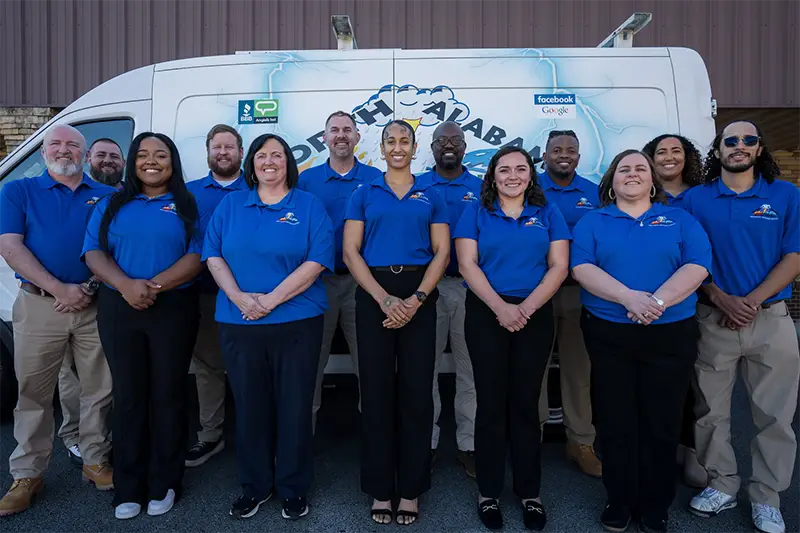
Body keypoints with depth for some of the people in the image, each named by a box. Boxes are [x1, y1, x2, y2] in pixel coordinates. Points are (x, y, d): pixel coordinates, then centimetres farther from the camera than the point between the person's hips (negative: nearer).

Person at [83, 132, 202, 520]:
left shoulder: (188, 206, 4)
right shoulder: (111, 205, 11)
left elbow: (196, 258, -6)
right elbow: (93, 253, 1)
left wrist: (154, 285, -20)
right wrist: (126, 285, -17)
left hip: (173, 309, -2)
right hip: (118, 309, 2)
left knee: (168, 394, 5)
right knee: (128, 395, 9)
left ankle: (164, 484, 19)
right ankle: (128, 487, 21)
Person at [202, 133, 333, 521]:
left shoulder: (310, 206, 2)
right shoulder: (230, 205, 10)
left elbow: (316, 262, -9)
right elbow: (213, 256, 3)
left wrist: (271, 300, -16)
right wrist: (239, 298, -13)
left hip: (297, 322, -2)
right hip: (238, 323, 3)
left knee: (294, 406, 6)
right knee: (249, 405, 11)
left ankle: (294, 488, 24)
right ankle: (254, 486, 29)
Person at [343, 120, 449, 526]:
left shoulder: (431, 196, 9)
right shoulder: (364, 195, 8)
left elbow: (442, 252, 1)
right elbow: (350, 251, -1)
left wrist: (416, 299, -13)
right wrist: (383, 298, -14)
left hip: (419, 294, 0)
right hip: (374, 294, 0)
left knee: (416, 389, 4)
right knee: (376, 389, 5)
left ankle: (411, 488, 20)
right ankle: (380, 488, 21)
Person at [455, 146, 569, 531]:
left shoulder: (547, 213, 7)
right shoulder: (476, 213, 4)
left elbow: (559, 266, 0)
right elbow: (467, 264, -5)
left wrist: (527, 306, -13)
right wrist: (500, 306, -16)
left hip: (536, 316, 1)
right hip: (486, 315, -1)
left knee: (525, 403, 7)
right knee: (491, 403, 5)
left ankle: (529, 492, 22)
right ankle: (488, 492, 19)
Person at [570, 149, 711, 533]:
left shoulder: (680, 220, 9)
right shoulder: (592, 222, 7)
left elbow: (697, 266, -6)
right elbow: (581, 268, -8)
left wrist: (658, 301, -21)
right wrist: (629, 297, -22)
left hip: (671, 334, 1)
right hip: (608, 334, 0)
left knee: (661, 422, 8)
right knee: (615, 421, 7)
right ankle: (619, 502, 25)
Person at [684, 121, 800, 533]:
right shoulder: (695, 199, 3)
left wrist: (752, 301, -12)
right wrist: (722, 300, -13)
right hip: (713, 320, 0)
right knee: (711, 411, 7)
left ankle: (766, 498, 22)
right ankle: (721, 485, 24)